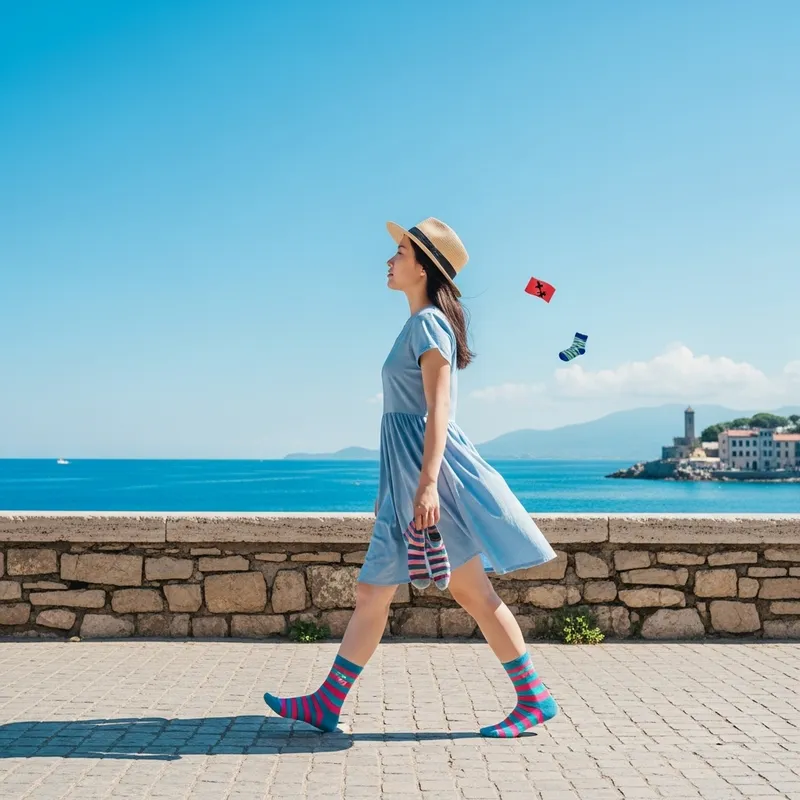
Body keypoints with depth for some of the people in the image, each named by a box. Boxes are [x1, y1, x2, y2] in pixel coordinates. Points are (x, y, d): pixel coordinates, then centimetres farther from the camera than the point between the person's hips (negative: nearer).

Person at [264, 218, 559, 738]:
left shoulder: (428, 322, -9)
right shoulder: (421, 325, 18)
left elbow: (437, 409, -18)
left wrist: (427, 482, -26)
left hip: (431, 466, -10)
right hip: (407, 477, 10)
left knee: (473, 593, -3)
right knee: (372, 593, 10)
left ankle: (535, 699, 8)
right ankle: (327, 704, 16)